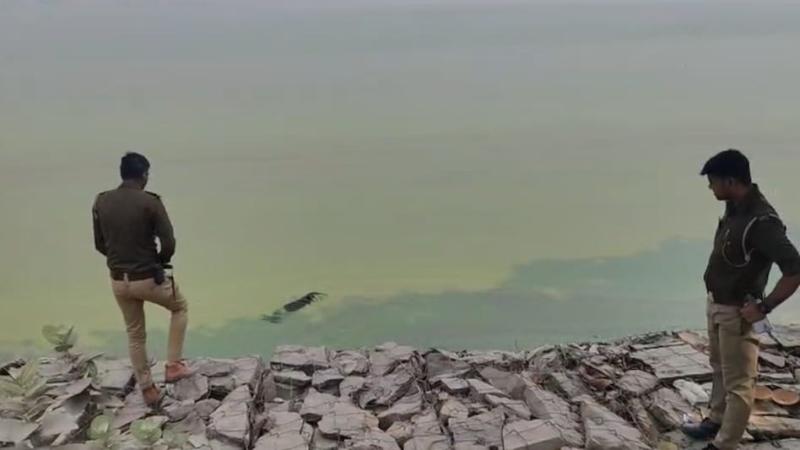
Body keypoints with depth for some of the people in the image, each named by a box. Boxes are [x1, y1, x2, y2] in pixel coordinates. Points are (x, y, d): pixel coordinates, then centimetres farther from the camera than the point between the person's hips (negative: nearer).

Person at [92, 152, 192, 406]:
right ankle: (173, 365, 18)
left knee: (135, 335, 20)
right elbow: (168, 243, -17)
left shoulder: (101, 202, 0)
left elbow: (100, 245, 7)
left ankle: (148, 390, 29)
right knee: (180, 307, 24)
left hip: (118, 281, 5)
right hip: (148, 278, -5)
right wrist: (159, 261, 4)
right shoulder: (150, 202, -15)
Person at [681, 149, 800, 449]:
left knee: (738, 382, 5)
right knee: (720, 369, 24)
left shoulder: (761, 221, -27)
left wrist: (764, 307, -21)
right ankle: (716, 421, 42)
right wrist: (713, 299, 14)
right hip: (716, 304, 9)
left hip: (737, 312, -9)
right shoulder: (734, 208, 1)